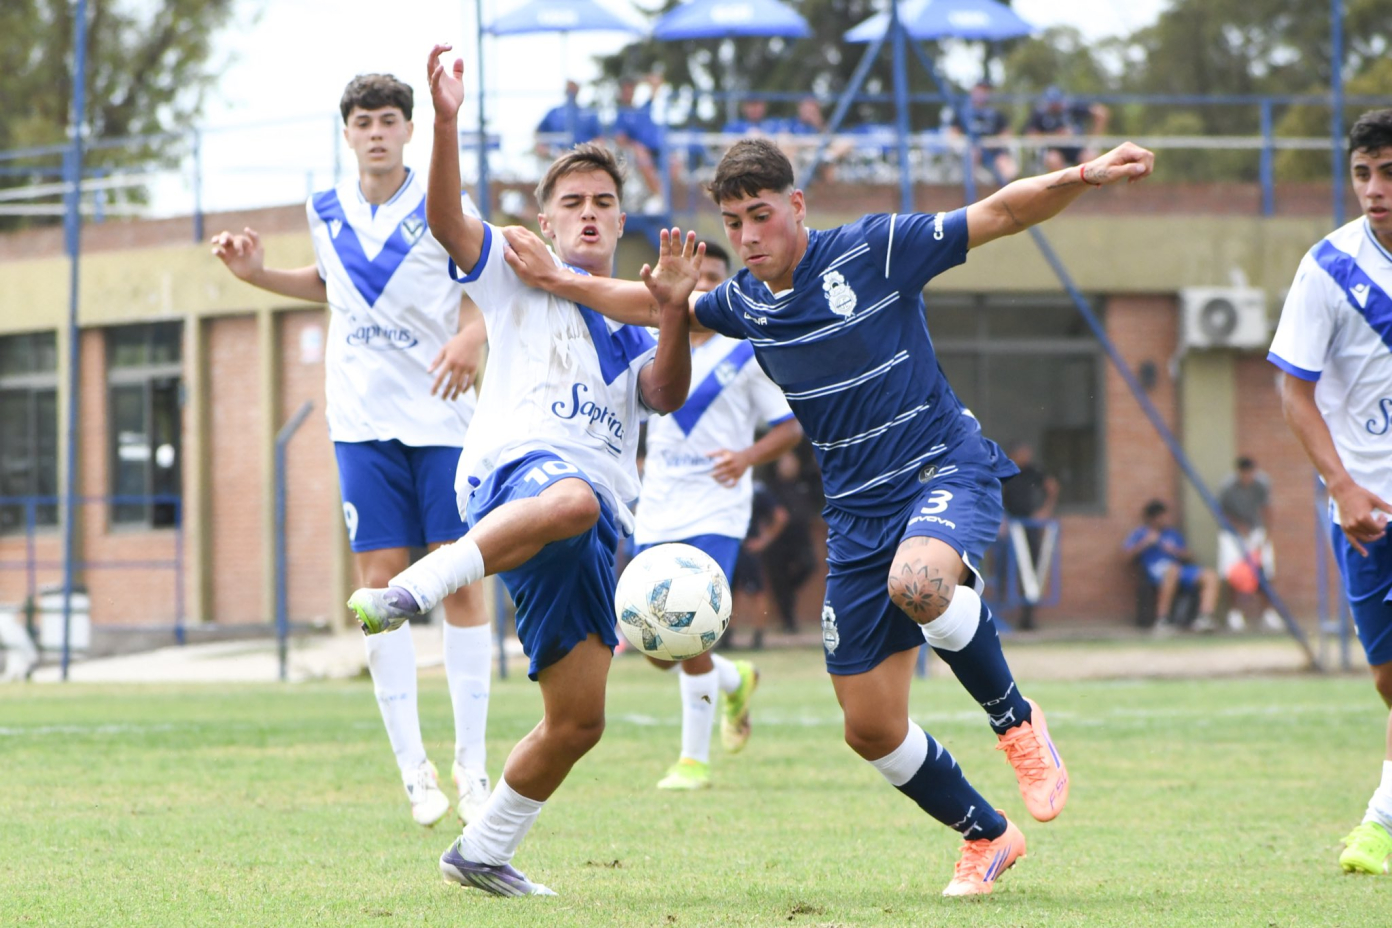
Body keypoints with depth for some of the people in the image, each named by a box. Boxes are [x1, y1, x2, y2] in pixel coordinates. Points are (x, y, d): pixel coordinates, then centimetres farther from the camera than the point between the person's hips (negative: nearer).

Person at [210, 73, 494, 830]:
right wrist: (259, 273, 14)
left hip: (442, 416, -2)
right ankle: (413, 769, -1)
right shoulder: (327, 213, 9)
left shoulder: (443, 207, -2)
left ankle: (471, 764, 4)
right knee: (380, 581, -5)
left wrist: (471, 336, -20)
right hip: (364, 419, 2)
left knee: (461, 581, -5)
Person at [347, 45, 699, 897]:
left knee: (579, 720, 0)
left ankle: (483, 853, 16)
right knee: (572, 498, -45)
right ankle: (412, 592, -48)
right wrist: (446, 123, -16)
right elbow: (446, 220, -1)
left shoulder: (637, 333, 28)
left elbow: (668, 396, 6)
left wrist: (673, 310, -10)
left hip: (597, 528, 5)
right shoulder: (520, 276, 17)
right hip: (516, 468, -5)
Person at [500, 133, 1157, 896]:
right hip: (859, 511, 6)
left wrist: (1082, 177, -28)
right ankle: (985, 837, 25)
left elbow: (1003, 213, -13)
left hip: (947, 469, -6)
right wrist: (556, 282, 16)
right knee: (870, 728, 1)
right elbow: (655, 306, 25)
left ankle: (1015, 721, -14)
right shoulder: (744, 303, 6)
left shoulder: (874, 250, -11)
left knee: (916, 580, -41)